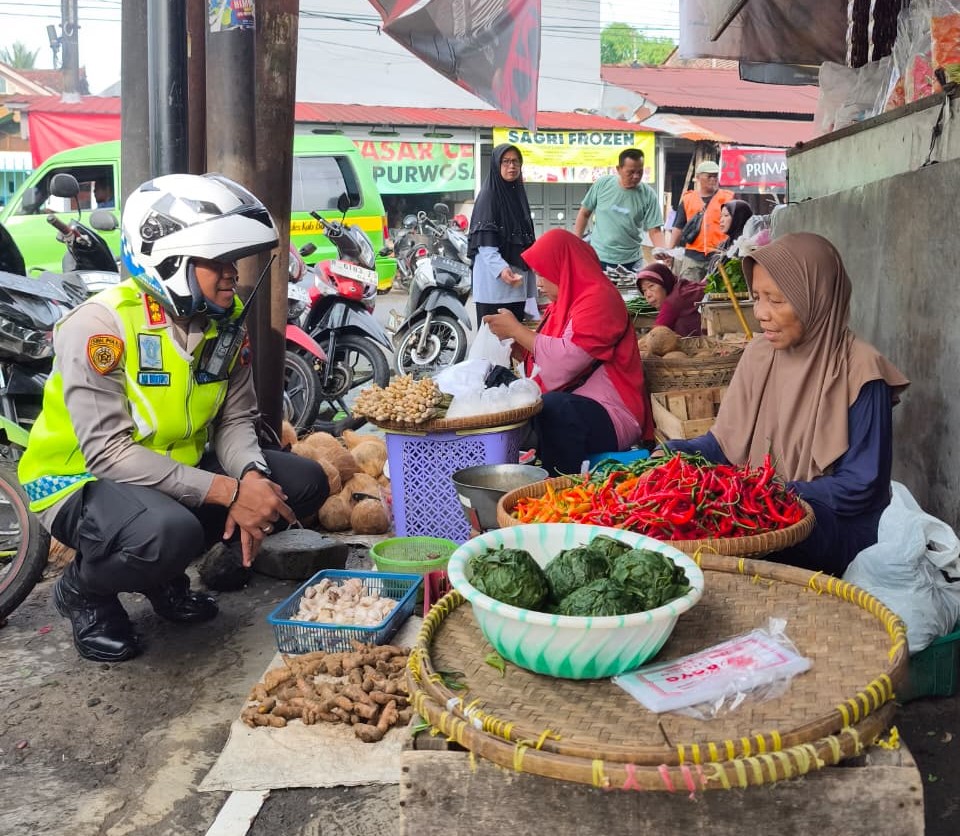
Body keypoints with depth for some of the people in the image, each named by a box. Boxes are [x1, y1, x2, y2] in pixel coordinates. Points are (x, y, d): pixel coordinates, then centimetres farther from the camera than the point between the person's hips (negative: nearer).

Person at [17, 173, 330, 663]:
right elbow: (108, 452, -29)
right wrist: (227, 491, -33)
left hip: (180, 468, 8)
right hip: (84, 479, -7)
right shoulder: (100, 325, -24)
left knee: (302, 483, -4)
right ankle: (83, 590, -1)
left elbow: (234, 419, -1)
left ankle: (164, 573, 11)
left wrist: (251, 475, -24)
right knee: (168, 531, -39)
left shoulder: (226, 319, -3)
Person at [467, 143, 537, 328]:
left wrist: (531, 274, 16)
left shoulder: (519, 194, 15)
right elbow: (483, 241, -14)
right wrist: (501, 268, -28)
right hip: (494, 279, -7)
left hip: (518, 280, 7)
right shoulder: (488, 195, -6)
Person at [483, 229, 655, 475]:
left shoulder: (599, 298, -11)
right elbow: (540, 361, 16)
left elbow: (566, 359, -22)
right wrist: (512, 337, 2)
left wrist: (516, 329, -13)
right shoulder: (564, 302, 16)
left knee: (551, 409, -35)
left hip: (608, 415, -9)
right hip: (567, 402, 9)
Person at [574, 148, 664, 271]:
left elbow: (654, 231, -7)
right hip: (597, 257, 0)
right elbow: (584, 213, 6)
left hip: (630, 261, 0)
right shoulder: (602, 184, -5)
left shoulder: (648, 195, -7)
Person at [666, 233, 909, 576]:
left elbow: (860, 487, -13)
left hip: (838, 525, -5)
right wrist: (674, 453, -11)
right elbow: (727, 441, 8)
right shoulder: (759, 354, 5)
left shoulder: (859, 371, -13)